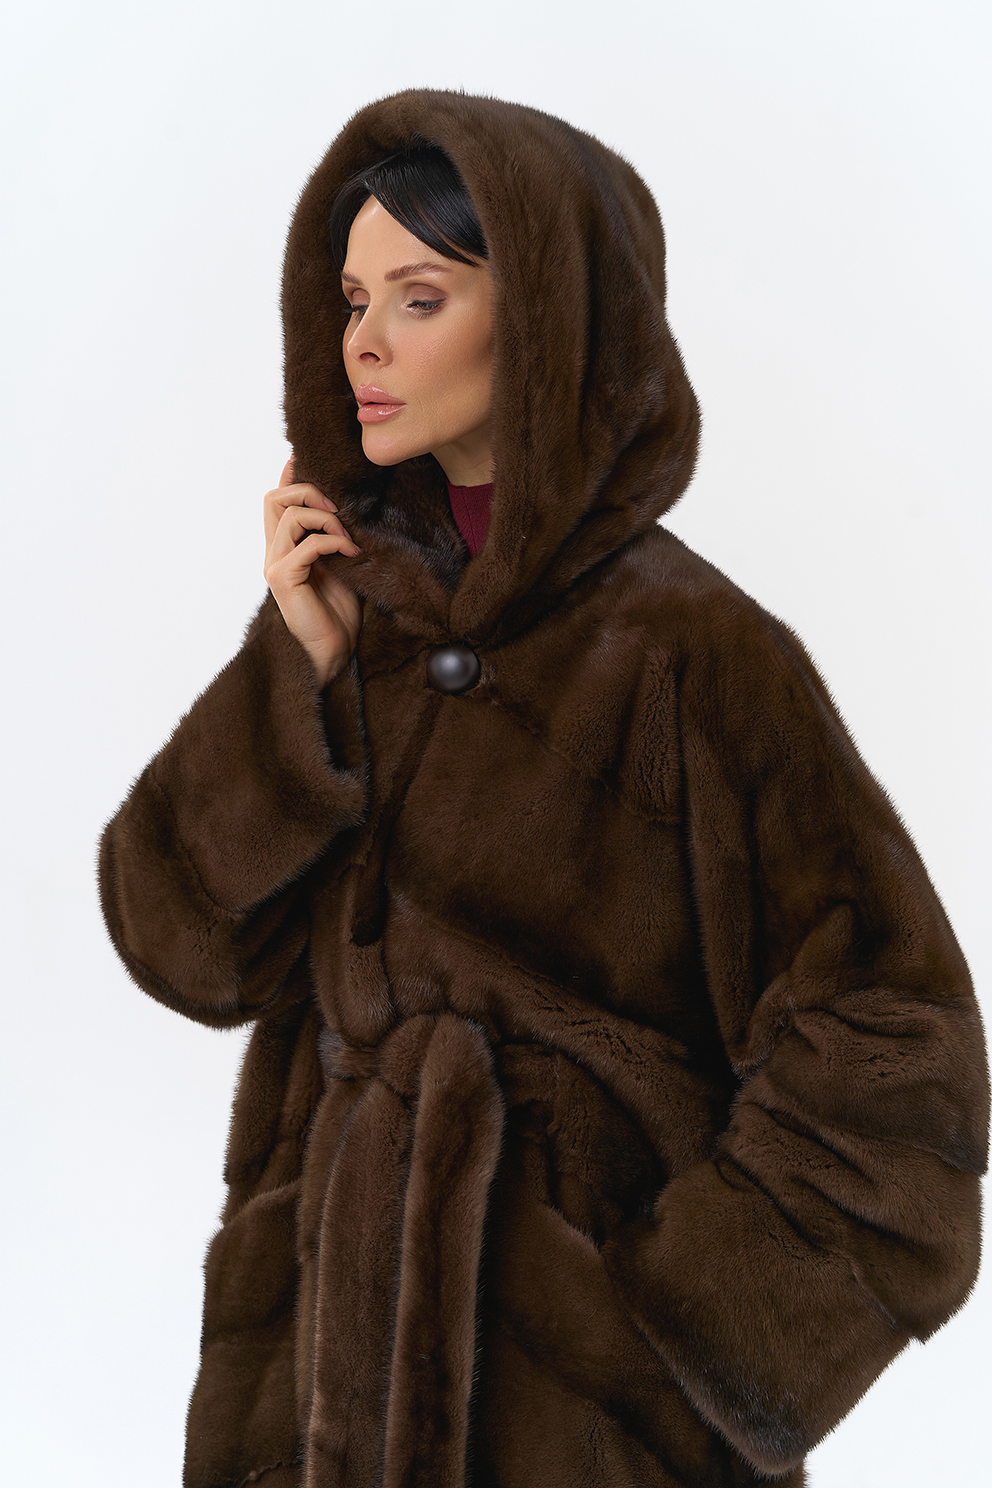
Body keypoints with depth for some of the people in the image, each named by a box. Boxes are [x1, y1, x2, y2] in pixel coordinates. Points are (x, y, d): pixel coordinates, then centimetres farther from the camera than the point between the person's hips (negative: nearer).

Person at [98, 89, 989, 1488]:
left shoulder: (688, 649, -16)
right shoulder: (352, 600, 1)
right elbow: (185, 945, -3)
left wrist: (675, 1338, -15)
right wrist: (301, 671, -14)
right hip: (341, 1308, 5)